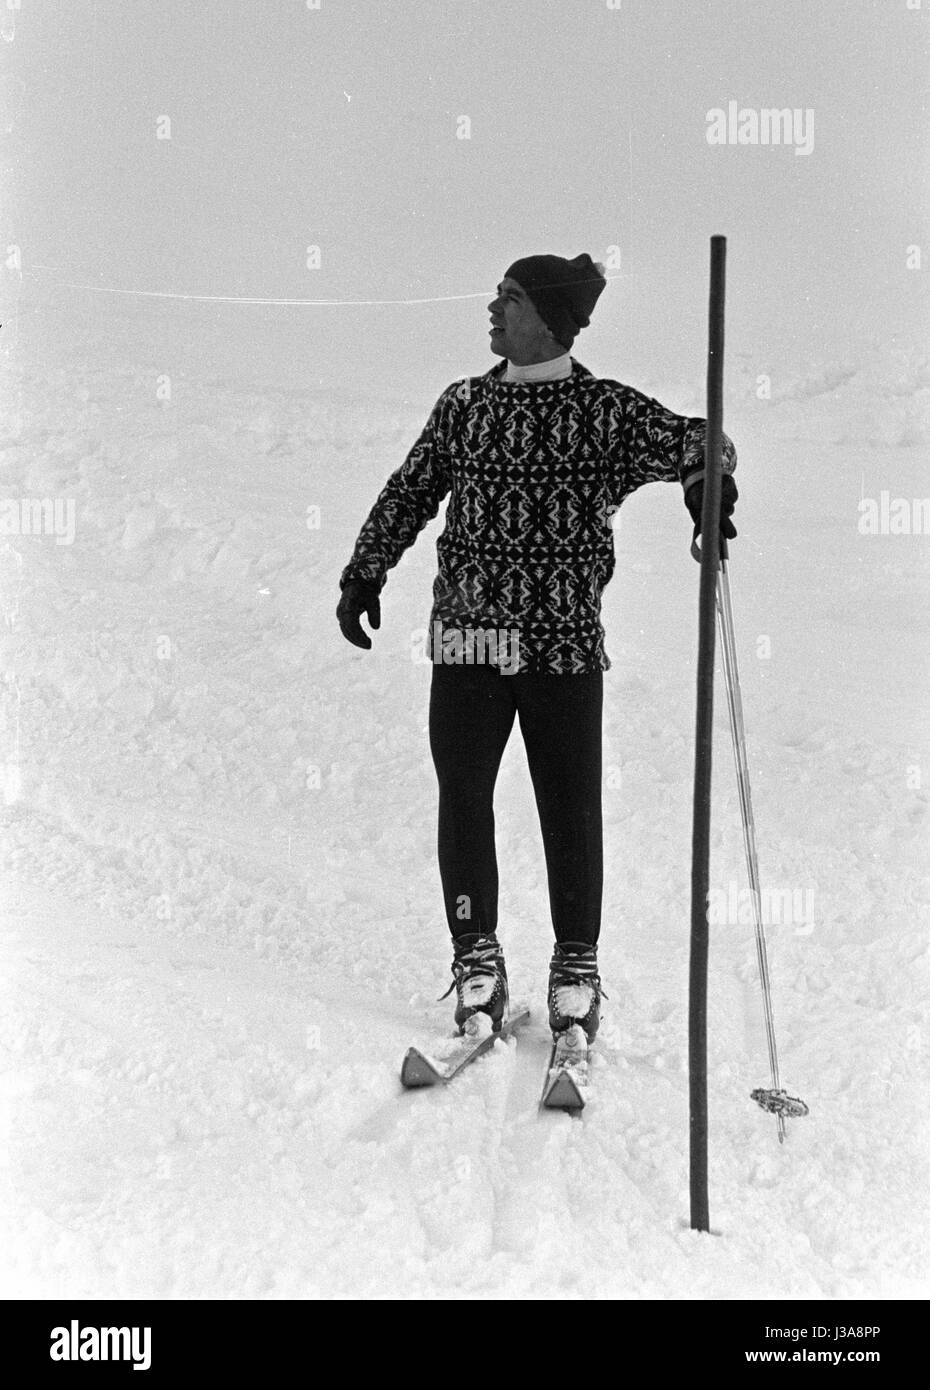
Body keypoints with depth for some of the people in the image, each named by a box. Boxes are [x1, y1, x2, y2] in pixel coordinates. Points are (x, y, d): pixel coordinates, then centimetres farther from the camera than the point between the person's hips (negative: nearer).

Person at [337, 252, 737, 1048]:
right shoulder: (464, 405, 10)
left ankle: (576, 968, 18)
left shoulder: (609, 411, 0)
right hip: (466, 638, 3)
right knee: (463, 802, 2)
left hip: (566, 644, -2)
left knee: (571, 810, 2)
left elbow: (696, 446, 5)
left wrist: (708, 488, -17)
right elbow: (410, 492, 18)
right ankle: (477, 962, 15)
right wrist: (366, 571, 12)